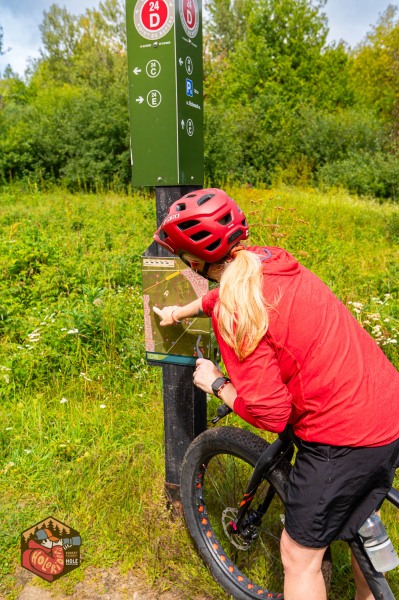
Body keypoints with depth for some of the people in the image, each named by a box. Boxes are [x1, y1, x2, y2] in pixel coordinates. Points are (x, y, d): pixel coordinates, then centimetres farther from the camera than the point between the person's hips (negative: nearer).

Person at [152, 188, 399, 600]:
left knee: (300, 558, 15)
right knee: (361, 526, 32)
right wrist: (181, 311, 39)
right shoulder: (270, 259, 1)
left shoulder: (234, 314, -24)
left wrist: (215, 384, -2)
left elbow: (269, 414, -19)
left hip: (342, 438, -8)